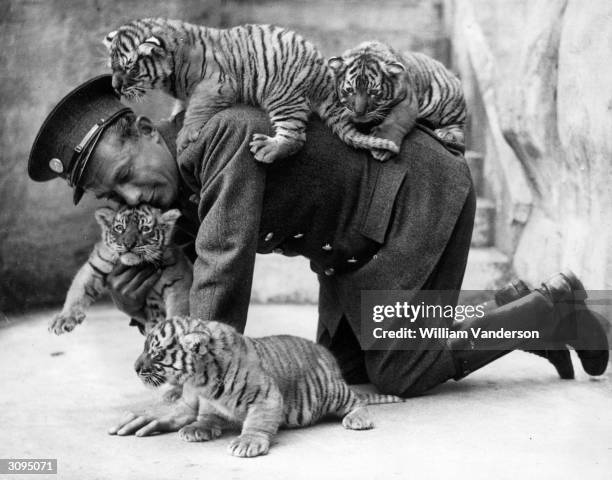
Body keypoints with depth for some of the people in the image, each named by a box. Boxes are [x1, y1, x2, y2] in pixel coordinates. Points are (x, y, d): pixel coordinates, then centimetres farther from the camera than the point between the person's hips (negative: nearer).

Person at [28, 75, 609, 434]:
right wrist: (136, 304, -19)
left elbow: (225, 265, -37)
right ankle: (513, 312, 22)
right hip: (358, 236, 9)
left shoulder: (226, 134, -31)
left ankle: (555, 310, 10)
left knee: (400, 375, -8)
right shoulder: (181, 192, -3)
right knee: (343, 366, 12)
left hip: (419, 187, -9)